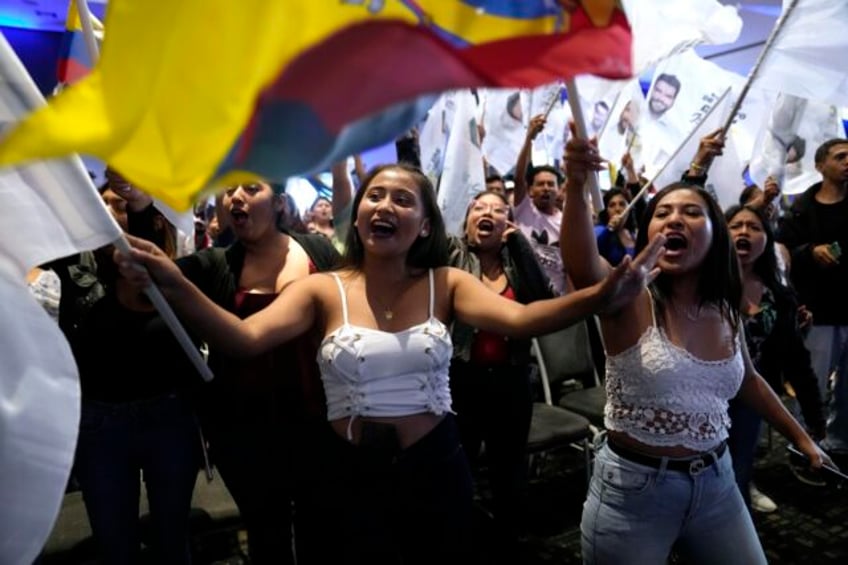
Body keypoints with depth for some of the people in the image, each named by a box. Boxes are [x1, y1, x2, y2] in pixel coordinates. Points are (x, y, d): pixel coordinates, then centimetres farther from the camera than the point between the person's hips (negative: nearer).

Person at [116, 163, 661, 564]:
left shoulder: (446, 284, -5)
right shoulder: (324, 290, -7)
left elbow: (518, 318, -21)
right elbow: (247, 336, -21)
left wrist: (601, 297, -37)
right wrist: (177, 288, -38)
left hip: (437, 469, 1)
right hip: (352, 474, -1)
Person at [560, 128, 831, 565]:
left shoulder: (724, 311, 1)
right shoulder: (630, 298, -16)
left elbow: (748, 381, 19)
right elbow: (583, 269, -40)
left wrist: (802, 438, 24)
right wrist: (576, 187, -55)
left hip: (715, 484, 5)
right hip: (634, 488, -5)